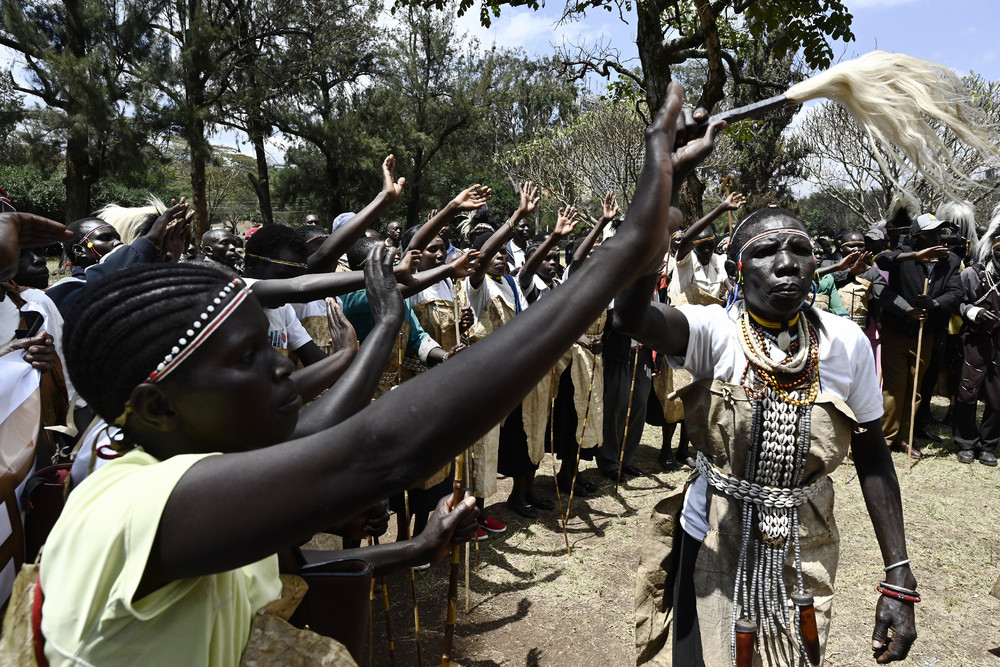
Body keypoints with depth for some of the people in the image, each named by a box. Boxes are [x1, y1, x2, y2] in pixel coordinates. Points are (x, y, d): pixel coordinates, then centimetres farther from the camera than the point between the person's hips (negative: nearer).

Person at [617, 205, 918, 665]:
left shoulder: (847, 343, -10)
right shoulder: (714, 331, -18)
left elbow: (872, 459, -2)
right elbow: (632, 317, -40)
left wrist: (899, 578, -3)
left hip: (803, 555, 3)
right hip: (713, 545, -2)